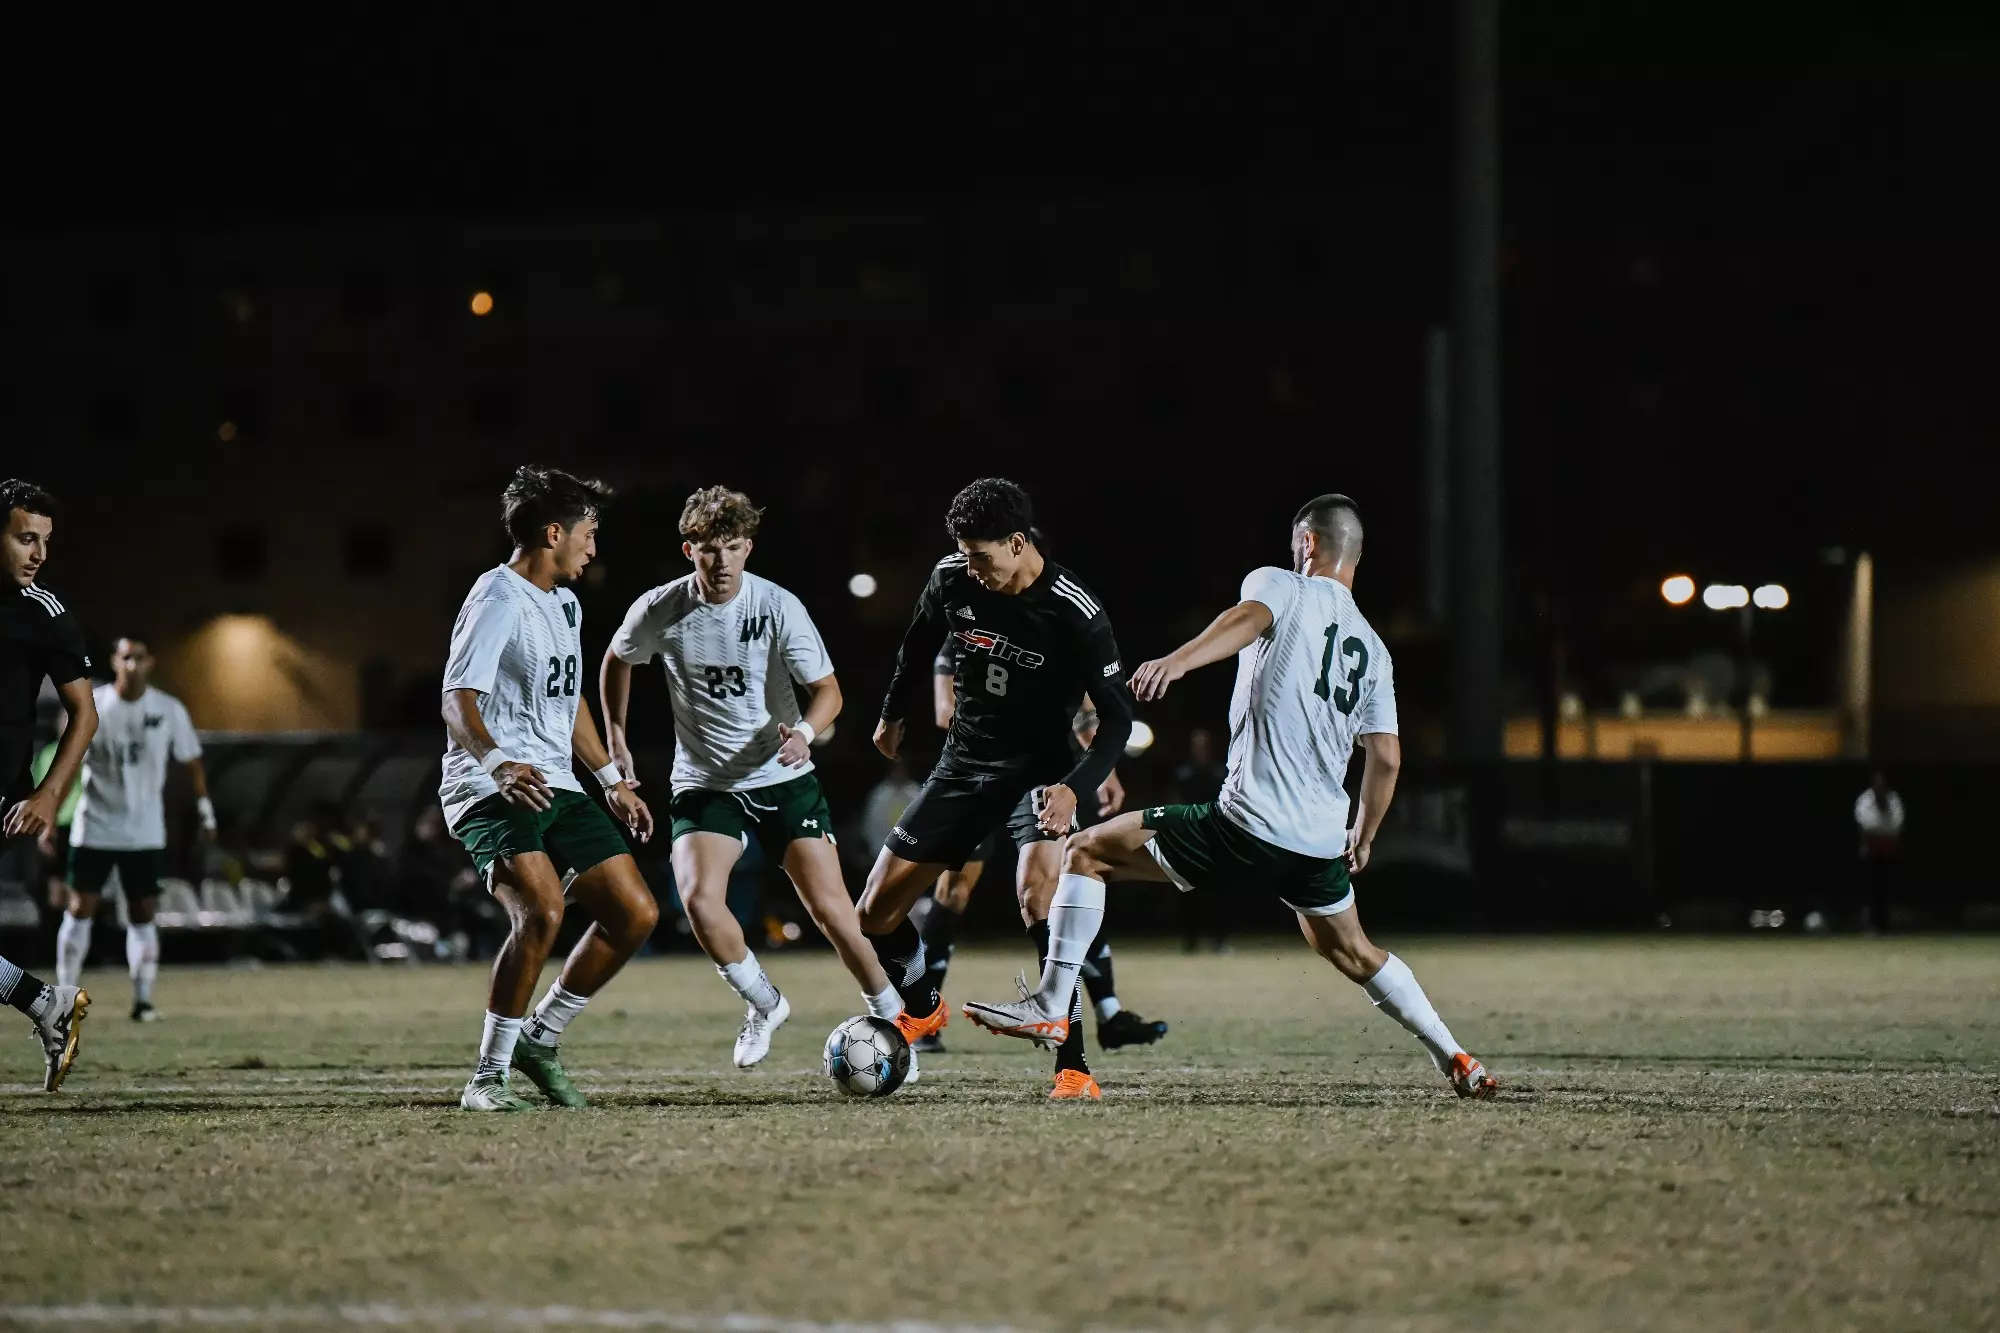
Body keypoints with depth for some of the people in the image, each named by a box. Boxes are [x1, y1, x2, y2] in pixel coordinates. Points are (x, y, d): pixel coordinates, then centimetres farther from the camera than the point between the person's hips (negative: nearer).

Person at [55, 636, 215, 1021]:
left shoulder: (169, 710, -2)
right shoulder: (91, 707, -5)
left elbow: (190, 762, 7)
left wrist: (205, 810, 5)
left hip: (146, 832, 1)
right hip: (94, 827, -1)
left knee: (143, 914, 1)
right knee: (81, 909, 0)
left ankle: (143, 999, 5)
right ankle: (65, 996, 6)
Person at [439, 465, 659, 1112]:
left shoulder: (565, 604, 19)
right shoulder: (498, 599, -12)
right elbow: (458, 702, -22)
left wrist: (613, 780, 30)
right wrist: (497, 765, -39)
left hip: (555, 787, 9)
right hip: (490, 791, -9)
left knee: (636, 912, 2)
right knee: (542, 912, -29)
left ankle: (540, 1040, 16)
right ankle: (488, 1077, -18)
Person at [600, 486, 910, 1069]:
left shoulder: (777, 606, -12)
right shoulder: (660, 611, -7)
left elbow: (827, 689, -7)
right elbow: (616, 661, 15)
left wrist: (805, 730, -27)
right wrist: (616, 738, 8)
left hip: (783, 779, -1)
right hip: (705, 785, 1)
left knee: (828, 907, -9)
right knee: (699, 899, -21)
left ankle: (892, 1018, 11)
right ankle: (764, 1004, 4)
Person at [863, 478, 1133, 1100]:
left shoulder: (1074, 612, -21)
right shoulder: (952, 579, -8)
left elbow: (1116, 718, -17)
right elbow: (919, 644, 15)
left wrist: (1074, 787, -33)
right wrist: (892, 715, 28)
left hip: (1039, 769, -5)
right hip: (962, 766, 5)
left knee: (1039, 896, -33)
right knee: (874, 916, 4)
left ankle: (1072, 1065, -28)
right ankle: (924, 1008, 36)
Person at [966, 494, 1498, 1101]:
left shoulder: (1281, 586, 3)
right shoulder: (1373, 651, 18)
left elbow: (1248, 617, -22)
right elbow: (1387, 757, 15)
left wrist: (1177, 661, -41)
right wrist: (1363, 838, 31)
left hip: (1248, 822, -6)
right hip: (1322, 840, 6)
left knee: (1087, 851, 4)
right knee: (1353, 954, 29)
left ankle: (1049, 1005, -4)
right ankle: (1455, 1059, 25)